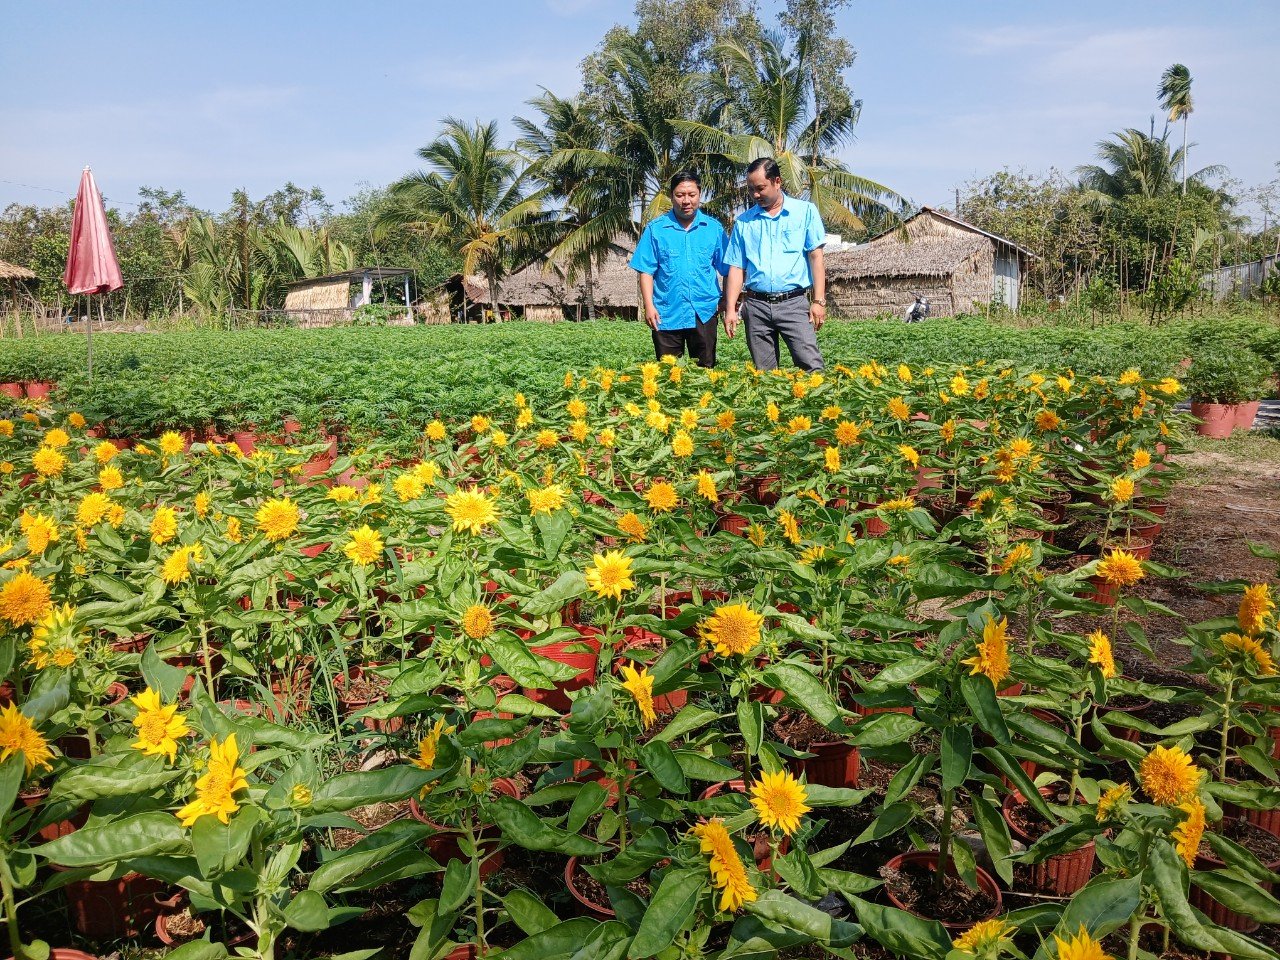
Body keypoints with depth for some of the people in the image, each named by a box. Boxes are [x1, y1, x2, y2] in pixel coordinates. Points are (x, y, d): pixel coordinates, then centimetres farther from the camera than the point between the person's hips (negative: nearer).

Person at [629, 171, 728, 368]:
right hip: (667, 314, -1)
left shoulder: (714, 228, 6)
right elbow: (646, 270, 1)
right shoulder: (656, 228, 2)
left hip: (704, 313, 1)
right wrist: (649, 305, -8)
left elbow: (727, 269, 9)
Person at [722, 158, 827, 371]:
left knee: (811, 367, -13)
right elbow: (736, 268, 11)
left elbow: (816, 257, 1)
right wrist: (730, 309, 2)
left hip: (794, 303, -2)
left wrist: (818, 301, -6)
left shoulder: (805, 211, 6)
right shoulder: (743, 222, 12)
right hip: (756, 306, 2)